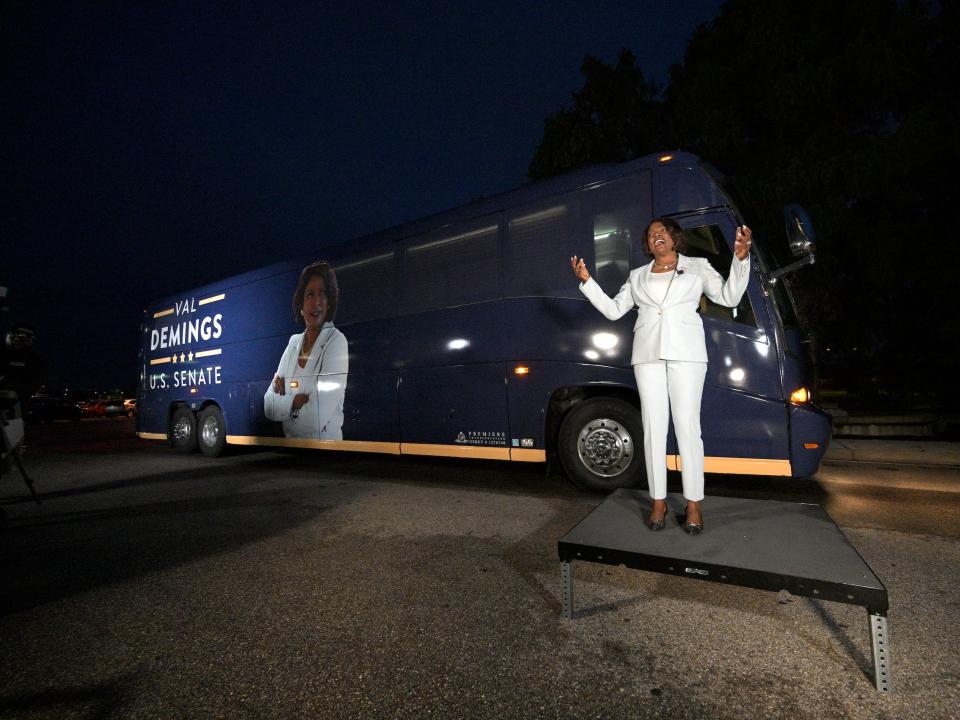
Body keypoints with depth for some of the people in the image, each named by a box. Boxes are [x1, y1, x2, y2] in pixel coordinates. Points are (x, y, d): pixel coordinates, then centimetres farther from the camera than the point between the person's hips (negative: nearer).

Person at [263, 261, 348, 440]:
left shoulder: (337, 341, -11)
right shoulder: (293, 342, 7)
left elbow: (318, 417, -18)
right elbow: (269, 406, 3)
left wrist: (286, 396, -4)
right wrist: (298, 400, -12)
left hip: (324, 443, -4)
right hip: (291, 444, 4)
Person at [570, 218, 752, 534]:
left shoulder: (697, 267, 15)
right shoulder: (637, 276, 21)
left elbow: (729, 297, 5)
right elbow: (613, 310, 15)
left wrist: (740, 259, -9)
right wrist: (587, 281, 8)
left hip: (685, 353, -2)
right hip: (648, 354, 2)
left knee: (687, 426, -5)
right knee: (653, 427, 0)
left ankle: (694, 504, 3)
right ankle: (658, 501, 7)